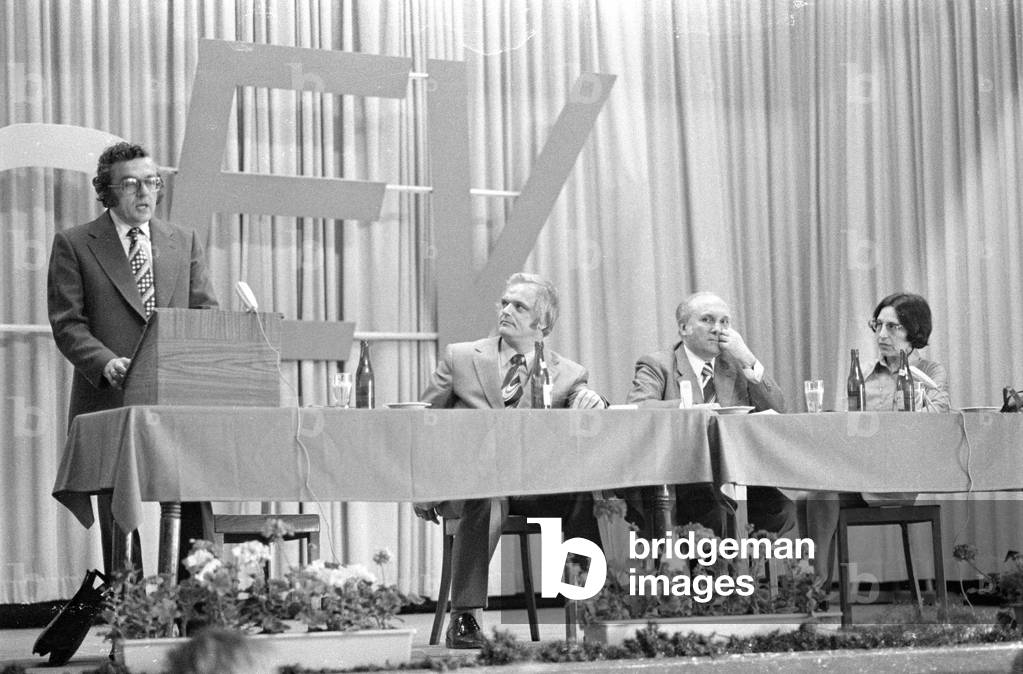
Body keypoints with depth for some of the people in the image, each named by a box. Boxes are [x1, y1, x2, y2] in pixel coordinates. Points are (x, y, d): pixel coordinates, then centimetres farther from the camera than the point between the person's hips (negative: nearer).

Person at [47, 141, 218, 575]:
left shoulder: (184, 242, 16)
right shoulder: (73, 245, 5)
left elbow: (205, 311, 13)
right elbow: (67, 323, -1)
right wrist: (106, 363, -18)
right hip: (111, 400, -2)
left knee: (197, 513, -6)